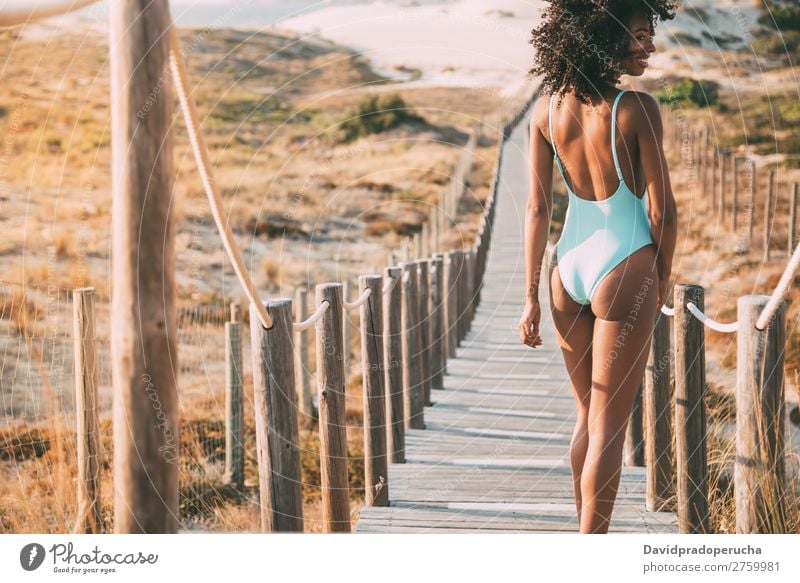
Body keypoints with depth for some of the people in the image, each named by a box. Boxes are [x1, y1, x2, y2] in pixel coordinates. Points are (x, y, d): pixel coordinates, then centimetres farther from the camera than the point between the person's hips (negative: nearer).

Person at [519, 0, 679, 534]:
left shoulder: (547, 109, -1)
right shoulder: (637, 109, -15)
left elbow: (537, 210, 1)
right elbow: (662, 211, -11)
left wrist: (531, 296, 6)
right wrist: (663, 278, 6)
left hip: (568, 269, 5)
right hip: (623, 271, -5)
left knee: (588, 416, 21)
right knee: (609, 427, 1)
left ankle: (586, 538, 31)